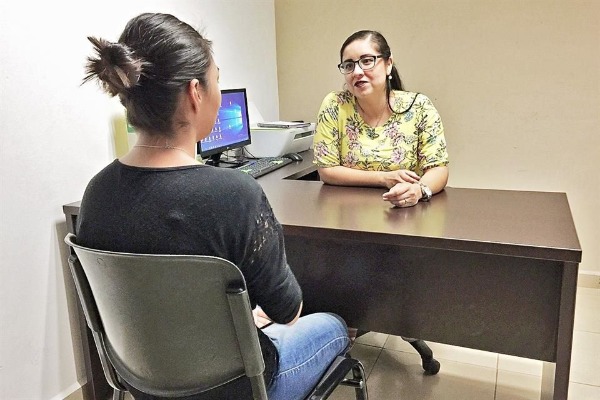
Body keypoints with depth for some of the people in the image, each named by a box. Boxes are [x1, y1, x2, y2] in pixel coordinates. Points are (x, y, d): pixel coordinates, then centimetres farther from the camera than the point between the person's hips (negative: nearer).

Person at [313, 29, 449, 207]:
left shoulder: (419, 107, -7)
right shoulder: (334, 105, -7)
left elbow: (439, 169, -8)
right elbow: (326, 170, -6)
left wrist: (418, 189, -30)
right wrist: (384, 179, -16)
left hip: (407, 211, -1)